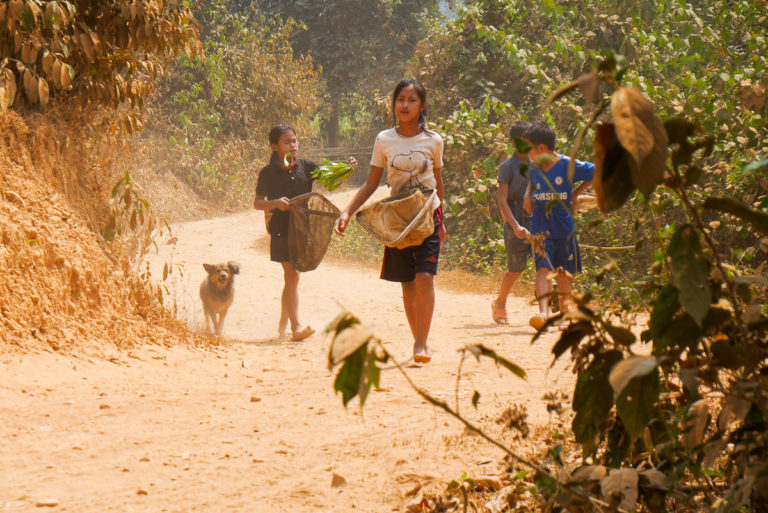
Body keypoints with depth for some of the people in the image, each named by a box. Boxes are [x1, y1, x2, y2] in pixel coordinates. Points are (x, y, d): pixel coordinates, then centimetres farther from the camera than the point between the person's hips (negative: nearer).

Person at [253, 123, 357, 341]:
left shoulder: (305, 166, 7)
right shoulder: (268, 173, -4)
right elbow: (257, 203, -3)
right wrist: (275, 203, -22)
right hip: (281, 230, -5)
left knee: (292, 276, 13)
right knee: (292, 275, -13)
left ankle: (283, 324, 25)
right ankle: (296, 326, -17)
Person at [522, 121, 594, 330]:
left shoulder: (568, 166, -8)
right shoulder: (535, 169, 6)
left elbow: (596, 173, 3)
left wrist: (576, 193, 2)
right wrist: (528, 195, 12)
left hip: (563, 226, -2)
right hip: (541, 228, 2)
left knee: (563, 273, 8)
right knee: (543, 268, -15)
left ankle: (564, 313, 22)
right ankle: (543, 311, -28)